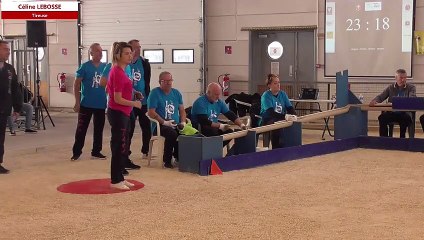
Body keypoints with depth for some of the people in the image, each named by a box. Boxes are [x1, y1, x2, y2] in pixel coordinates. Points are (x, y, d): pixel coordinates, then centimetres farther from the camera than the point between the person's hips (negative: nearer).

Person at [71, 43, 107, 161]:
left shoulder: (105, 67, 4)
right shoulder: (85, 66, -6)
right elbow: (76, 84, -4)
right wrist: (77, 102, -9)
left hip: (101, 104, 4)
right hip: (86, 104, -4)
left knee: (99, 129, 11)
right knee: (81, 129, 2)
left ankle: (96, 151, 23)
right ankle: (76, 152, 12)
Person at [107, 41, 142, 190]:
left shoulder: (117, 71, 11)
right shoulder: (118, 73, -18)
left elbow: (108, 89, 24)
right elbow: (118, 99, -20)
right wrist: (134, 103, -9)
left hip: (121, 113, 10)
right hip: (118, 114, -10)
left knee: (122, 148, 15)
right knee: (119, 148, -3)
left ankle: (119, 178, 22)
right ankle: (115, 181, 5)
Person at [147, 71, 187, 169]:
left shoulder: (176, 93, 17)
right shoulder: (155, 93, -2)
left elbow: (182, 110, 20)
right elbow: (151, 113, -10)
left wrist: (183, 122, 2)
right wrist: (164, 122, -17)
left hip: (176, 125, 5)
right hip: (160, 126, -5)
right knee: (172, 133, -36)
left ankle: (179, 157, -2)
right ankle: (167, 161, -17)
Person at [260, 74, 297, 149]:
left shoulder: (283, 94, 7)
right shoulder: (266, 95, -11)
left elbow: (290, 107, 0)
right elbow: (271, 112, -23)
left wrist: (294, 115, -23)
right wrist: (284, 116, -37)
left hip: (281, 119, 5)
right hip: (267, 120, -5)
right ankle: (276, 148, -22)